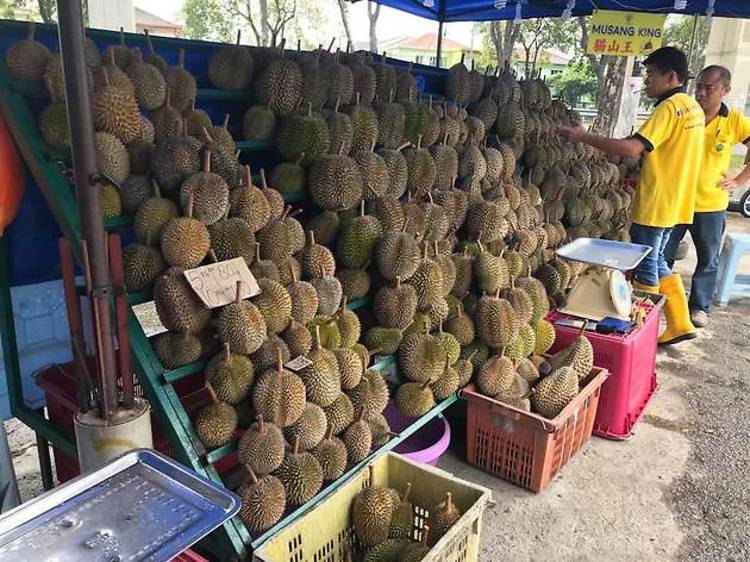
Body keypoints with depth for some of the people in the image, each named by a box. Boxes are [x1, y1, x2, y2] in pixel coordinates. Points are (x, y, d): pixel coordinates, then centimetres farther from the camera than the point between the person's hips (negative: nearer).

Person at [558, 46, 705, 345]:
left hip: (655, 204, -9)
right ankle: (679, 324, 22)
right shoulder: (692, 106, 13)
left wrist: (584, 137, -25)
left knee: (646, 267, 2)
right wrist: (642, 174, 18)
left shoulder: (669, 107, -18)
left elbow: (633, 148, -29)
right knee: (655, 262, 18)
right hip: (675, 203, 9)